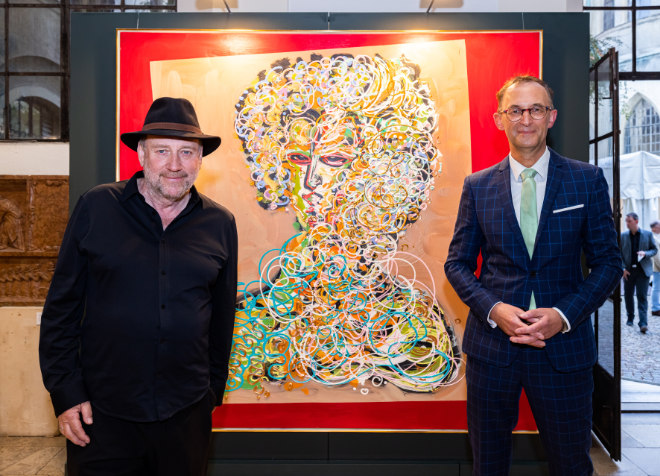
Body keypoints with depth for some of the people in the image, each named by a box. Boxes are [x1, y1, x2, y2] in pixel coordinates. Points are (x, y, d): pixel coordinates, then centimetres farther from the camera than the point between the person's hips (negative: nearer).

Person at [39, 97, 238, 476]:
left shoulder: (220, 224, 1)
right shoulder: (97, 208, -4)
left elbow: (222, 316, 8)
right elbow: (61, 306, -1)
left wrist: (214, 390, 11)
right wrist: (65, 391, -4)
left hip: (186, 415, 2)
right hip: (101, 415, -2)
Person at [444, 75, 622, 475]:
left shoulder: (588, 180, 0)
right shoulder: (477, 187, 2)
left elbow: (608, 262, 1)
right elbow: (457, 263, 4)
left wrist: (564, 314, -14)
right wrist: (493, 309, -14)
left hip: (563, 347, 0)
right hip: (492, 345, 1)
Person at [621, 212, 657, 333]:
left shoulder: (648, 234, 2)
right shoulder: (623, 236, 4)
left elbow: (654, 249, 8)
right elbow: (619, 254, 5)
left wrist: (645, 254, -13)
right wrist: (622, 268, -5)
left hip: (643, 270, -2)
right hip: (628, 270, 2)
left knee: (642, 296, -7)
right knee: (628, 295, 9)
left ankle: (643, 323, -11)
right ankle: (630, 317, 28)